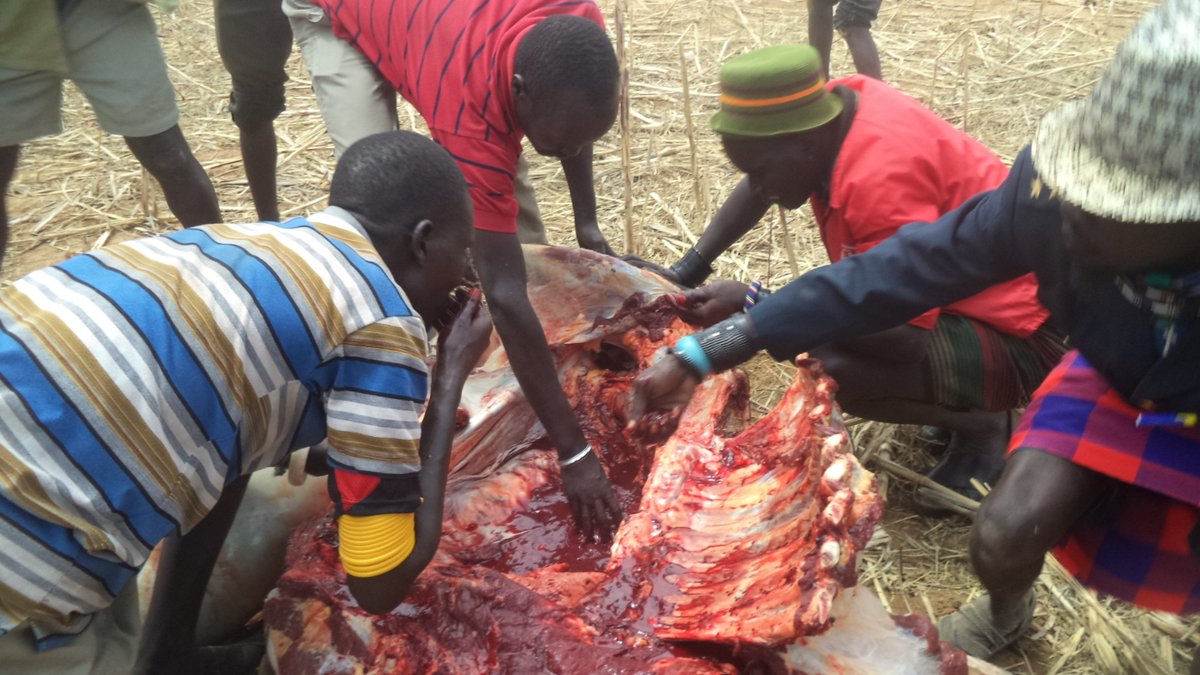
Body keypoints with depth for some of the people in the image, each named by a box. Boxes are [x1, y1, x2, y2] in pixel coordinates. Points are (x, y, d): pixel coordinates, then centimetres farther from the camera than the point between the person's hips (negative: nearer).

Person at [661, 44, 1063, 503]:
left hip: (1020, 334, -9)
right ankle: (962, 399, 14)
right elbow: (758, 187, 11)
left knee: (833, 367, -29)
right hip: (967, 294, 9)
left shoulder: (881, 176, -32)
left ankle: (982, 425, -2)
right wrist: (689, 269, 5)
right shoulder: (830, 107, -7)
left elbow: (903, 335, -34)